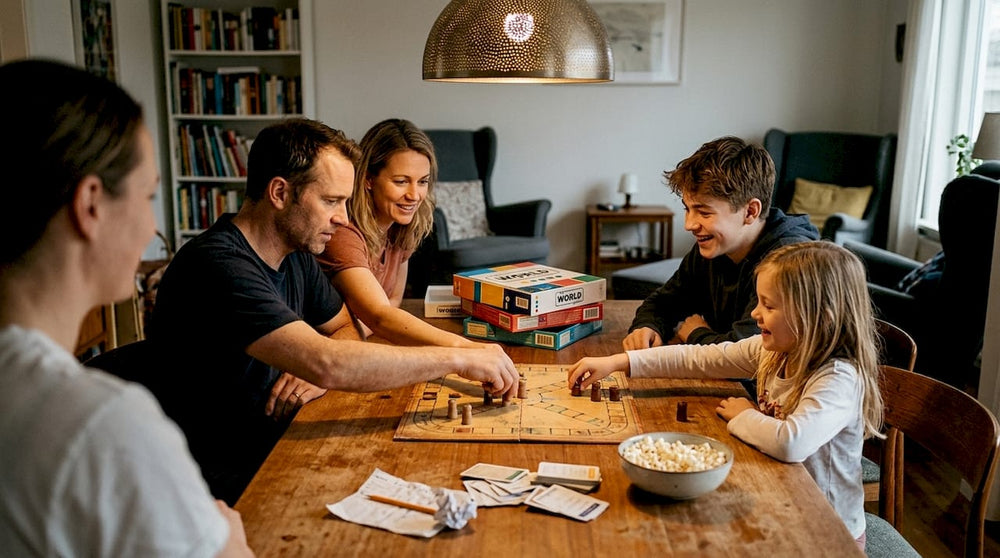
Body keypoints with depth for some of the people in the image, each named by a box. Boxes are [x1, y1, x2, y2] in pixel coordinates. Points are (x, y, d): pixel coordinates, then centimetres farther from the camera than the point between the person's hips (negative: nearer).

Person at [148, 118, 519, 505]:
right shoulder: (217, 265, -24)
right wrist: (459, 360, -26)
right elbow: (325, 364, -33)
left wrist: (321, 373, -10)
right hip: (232, 488, -8)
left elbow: (351, 327, 15)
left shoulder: (295, 255, 6)